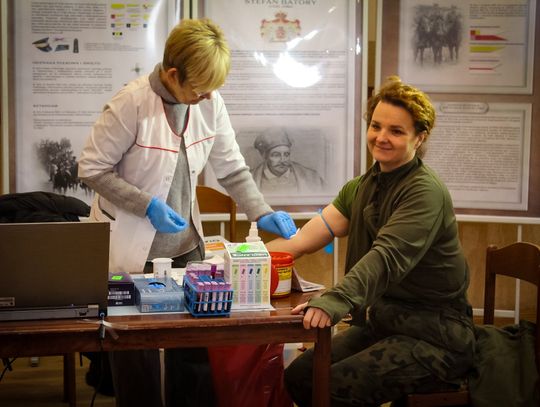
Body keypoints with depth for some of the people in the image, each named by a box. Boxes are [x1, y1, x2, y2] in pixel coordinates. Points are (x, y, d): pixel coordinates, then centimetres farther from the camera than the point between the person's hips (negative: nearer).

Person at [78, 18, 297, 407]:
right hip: (132, 251, -4)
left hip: (185, 246, 5)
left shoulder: (210, 102, -4)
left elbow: (232, 168, 3)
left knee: (194, 344, 6)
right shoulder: (131, 104, -20)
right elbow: (92, 168, -13)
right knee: (138, 356, 3)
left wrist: (262, 213, -10)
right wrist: (148, 206, -21)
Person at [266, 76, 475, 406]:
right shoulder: (361, 188, 11)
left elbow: (388, 256, -33)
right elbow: (303, 240, 2)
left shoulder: (425, 192, -15)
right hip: (380, 324, 8)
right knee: (298, 376, -6)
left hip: (433, 338, -8)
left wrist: (335, 300, -49)